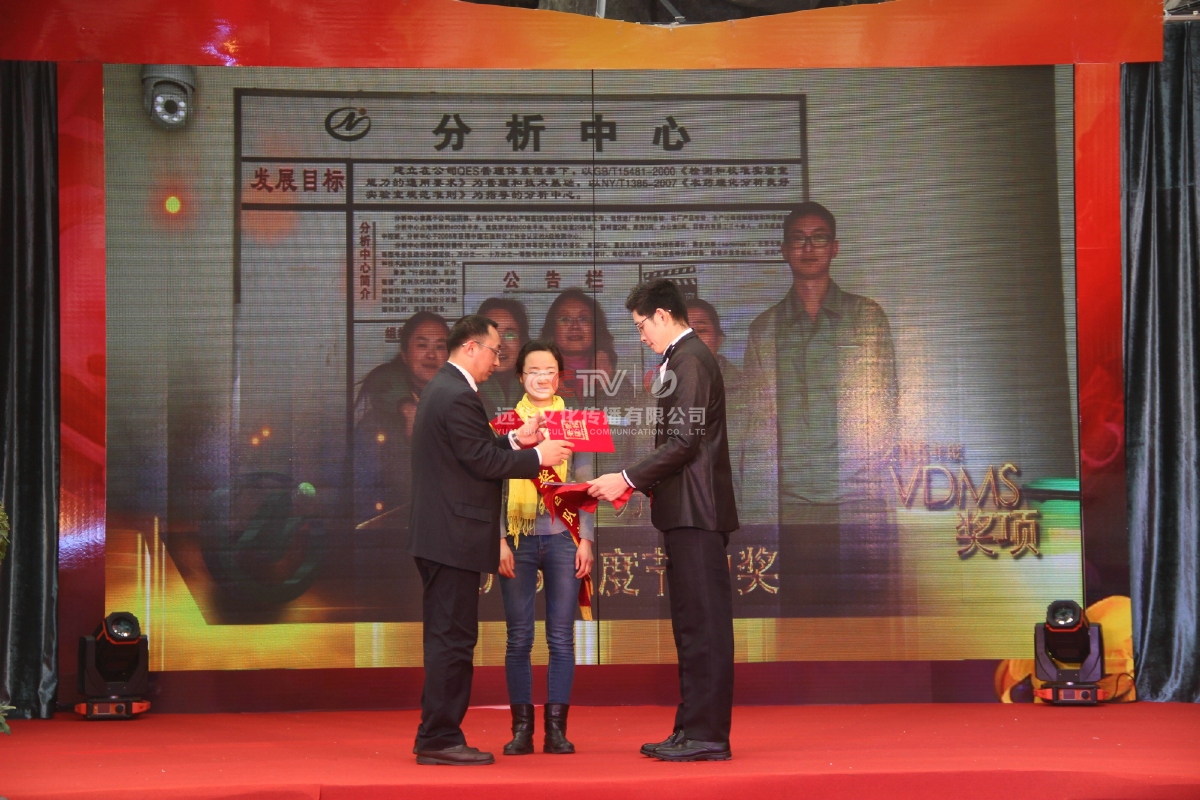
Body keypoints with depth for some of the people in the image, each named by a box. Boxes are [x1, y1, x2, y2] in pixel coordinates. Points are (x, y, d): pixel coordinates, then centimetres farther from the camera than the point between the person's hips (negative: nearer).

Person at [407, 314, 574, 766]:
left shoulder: (442, 389, 17)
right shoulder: (458, 396, -16)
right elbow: (482, 462, -18)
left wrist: (514, 440, 12)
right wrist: (537, 457, -9)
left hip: (439, 537, 11)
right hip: (454, 537, -11)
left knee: (447, 639, 14)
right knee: (452, 638, -6)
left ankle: (437, 738, 19)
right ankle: (439, 739, -2)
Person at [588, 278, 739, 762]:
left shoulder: (689, 360, -12)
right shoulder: (683, 358, 20)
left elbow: (684, 441, -19)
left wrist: (628, 479, -14)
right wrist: (638, 483, 16)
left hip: (696, 511, -11)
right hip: (689, 511, 11)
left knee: (703, 622, -8)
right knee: (693, 622, 12)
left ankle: (707, 736, -5)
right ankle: (693, 730, 18)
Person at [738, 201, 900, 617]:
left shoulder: (867, 315, 12)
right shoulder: (764, 327, 15)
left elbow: (884, 404, 9)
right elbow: (755, 420, 12)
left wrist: (870, 467, -4)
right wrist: (754, 512, 3)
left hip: (858, 501, -1)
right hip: (788, 501, 1)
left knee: (866, 611, -7)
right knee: (797, 611, -3)